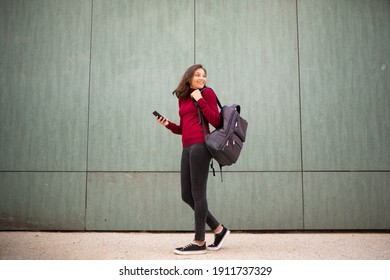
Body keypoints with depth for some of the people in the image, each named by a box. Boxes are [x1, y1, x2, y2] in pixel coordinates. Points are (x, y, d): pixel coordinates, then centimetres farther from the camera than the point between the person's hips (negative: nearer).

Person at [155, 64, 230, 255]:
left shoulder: (207, 92, 4)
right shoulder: (182, 98, 22)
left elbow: (216, 122, -5)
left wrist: (200, 100, -7)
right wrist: (168, 124, 8)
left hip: (200, 145, -8)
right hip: (187, 148, 8)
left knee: (198, 193, -6)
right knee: (186, 195, 7)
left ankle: (199, 242, 2)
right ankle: (219, 230, 18)